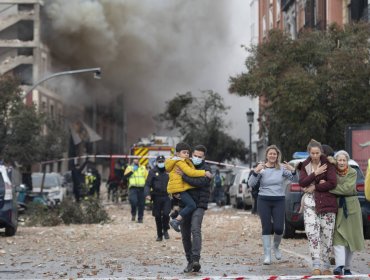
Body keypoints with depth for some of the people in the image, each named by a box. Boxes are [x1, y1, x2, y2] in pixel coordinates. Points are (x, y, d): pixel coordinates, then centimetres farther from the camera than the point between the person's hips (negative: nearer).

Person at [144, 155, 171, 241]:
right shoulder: (152, 172, 5)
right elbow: (147, 184, 0)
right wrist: (147, 194, -16)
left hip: (167, 196, 0)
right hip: (157, 197, 0)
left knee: (166, 214, -15)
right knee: (157, 216, 4)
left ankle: (165, 230, 8)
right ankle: (159, 235, 16)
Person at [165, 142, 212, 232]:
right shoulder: (180, 162, -11)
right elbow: (190, 172, -19)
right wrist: (204, 173, -16)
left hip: (178, 188, 11)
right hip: (179, 187, -11)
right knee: (192, 205, -18)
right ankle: (176, 220, -20)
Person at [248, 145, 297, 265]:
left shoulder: (282, 168, 2)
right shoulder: (261, 168, -2)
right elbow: (251, 184, -7)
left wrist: (293, 171, -21)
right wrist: (255, 172, -24)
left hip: (279, 201, 1)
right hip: (264, 201, -1)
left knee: (279, 228, -5)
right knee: (266, 228, -2)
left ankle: (276, 247, 25)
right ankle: (267, 255, 4)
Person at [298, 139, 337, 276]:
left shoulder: (328, 164, 1)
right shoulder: (305, 165, 11)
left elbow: (332, 183, -10)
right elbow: (302, 182, -2)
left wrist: (314, 187, -8)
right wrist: (315, 173, -11)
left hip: (326, 202, -2)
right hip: (310, 202, 2)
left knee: (327, 234, 0)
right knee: (312, 232, -12)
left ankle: (326, 266, 10)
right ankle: (316, 266, -16)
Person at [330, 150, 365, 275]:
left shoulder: (352, 173, -3)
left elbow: (347, 188, -18)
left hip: (351, 207, 0)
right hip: (336, 207, 0)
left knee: (350, 238, 6)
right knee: (338, 238, -13)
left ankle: (347, 268, 16)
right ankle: (339, 265, -25)